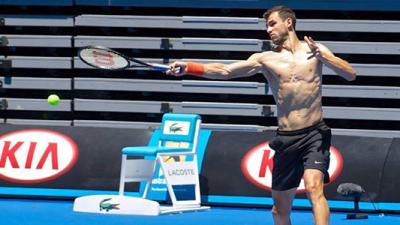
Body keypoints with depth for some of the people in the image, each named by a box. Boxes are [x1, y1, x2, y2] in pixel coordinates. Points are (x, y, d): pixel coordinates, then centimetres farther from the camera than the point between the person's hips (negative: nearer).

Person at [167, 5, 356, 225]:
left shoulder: (315, 50, 5)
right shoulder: (266, 59, 5)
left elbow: (351, 75, -2)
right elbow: (224, 71, -5)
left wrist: (323, 57, -18)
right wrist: (188, 68, -18)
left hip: (314, 135, -3)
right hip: (286, 139, 3)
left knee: (314, 187, -26)